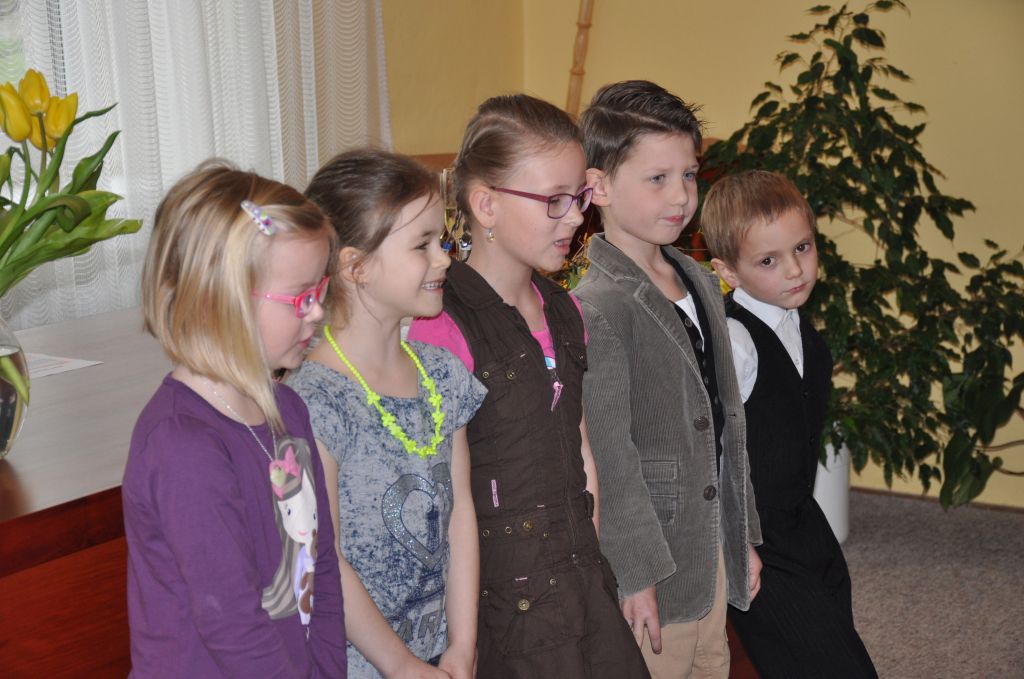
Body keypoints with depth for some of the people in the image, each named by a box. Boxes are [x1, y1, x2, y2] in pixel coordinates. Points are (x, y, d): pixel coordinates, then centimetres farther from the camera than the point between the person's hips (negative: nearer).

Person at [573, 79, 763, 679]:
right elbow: (608, 454, -20)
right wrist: (640, 574, -19)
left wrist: (743, 536, 15)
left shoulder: (701, 282, 8)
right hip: (651, 556, -8)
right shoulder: (598, 308, -18)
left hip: (713, 548, 8)